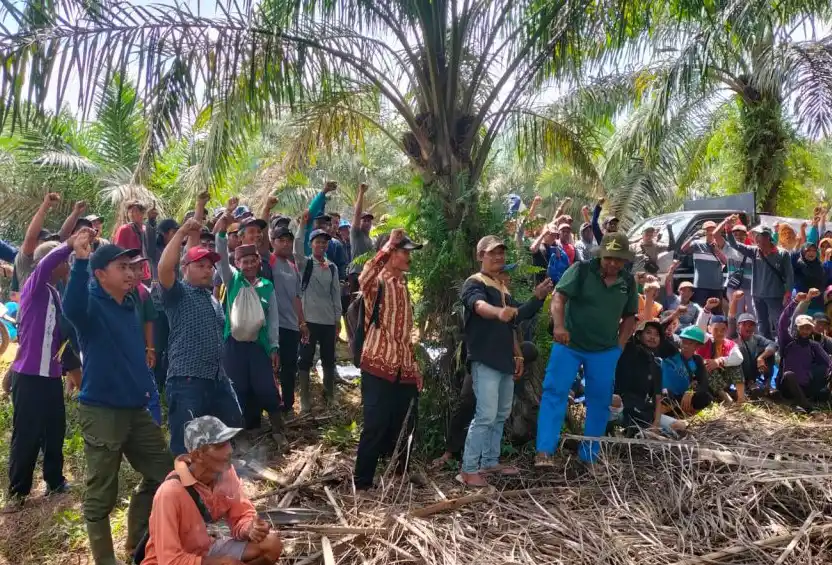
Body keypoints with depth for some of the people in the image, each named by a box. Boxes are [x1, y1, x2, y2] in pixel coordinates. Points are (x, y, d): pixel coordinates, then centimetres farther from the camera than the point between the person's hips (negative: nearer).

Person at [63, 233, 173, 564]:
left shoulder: (129, 306, 12)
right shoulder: (91, 305, -11)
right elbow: (71, 307, -37)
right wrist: (80, 261, -46)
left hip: (136, 409, 8)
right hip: (101, 411, -8)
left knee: (163, 476, 16)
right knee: (101, 494, 3)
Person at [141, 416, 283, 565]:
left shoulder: (226, 472, -13)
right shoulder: (171, 492, -29)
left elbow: (241, 516, -2)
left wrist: (251, 529, -25)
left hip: (207, 550, 6)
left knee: (272, 544, -12)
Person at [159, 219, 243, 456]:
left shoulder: (213, 299, 20)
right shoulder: (178, 293, -3)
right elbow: (164, 268, -25)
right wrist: (182, 232, -24)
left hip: (218, 380, 8)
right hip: (187, 382, -8)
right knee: (185, 447, -4)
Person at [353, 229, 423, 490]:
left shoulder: (402, 285, 16)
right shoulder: (378, 282, -6)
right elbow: (364, 279, -35)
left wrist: (414, 366, 17)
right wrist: (389, 245, -29)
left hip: (404, 369, 7)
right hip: (379, 366, -7)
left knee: (405, 429, 12)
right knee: (375, 427, -4)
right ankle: (362, 483, 9)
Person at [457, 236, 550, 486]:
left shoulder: (503, 288, 18)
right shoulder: (474, 283, -8)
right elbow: (479, 306, -31)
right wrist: (499, 312, -52)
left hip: (505, 361, 9)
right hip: (485, 361, -9)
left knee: (501, 415, 14)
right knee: (486, 416, -12)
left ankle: (490, 462, 25)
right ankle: (469, 469, -4)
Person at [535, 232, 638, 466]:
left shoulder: (628, 282, 3)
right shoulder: (581, 270, -10)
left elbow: (629, 316, 14)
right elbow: (559, 298, -17)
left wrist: (620, 344, 3)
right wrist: (559, 325, -34)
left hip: (605, 351, 4)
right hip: (569, 344, -4)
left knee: (600, 400, 9)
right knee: (555, 392, -10)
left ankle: (590, 454, 23)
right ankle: (544, 451, -8)